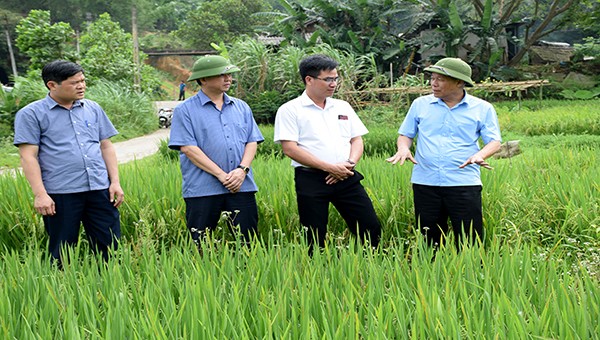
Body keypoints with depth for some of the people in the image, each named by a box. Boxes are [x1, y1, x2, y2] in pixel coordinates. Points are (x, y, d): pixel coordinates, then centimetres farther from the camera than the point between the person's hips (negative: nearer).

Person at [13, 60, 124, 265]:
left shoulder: (93, 108, 12)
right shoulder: (31, 114, -1)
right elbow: (28, 157, -6)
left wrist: (115, 181, 6)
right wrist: (40, 194, -13)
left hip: (100, 189, 4)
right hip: (60, 194, -3)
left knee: (110, 246, 5)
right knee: (62, 254, 7)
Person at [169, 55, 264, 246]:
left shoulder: (241, 107, 15)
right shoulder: (185, 110, 0)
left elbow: (252, 142, 11)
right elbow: (188, 148, -9)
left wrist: (242, 169, -8)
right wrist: (221, 175, -14)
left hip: (242, 187, 4)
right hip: (202, 190, -4)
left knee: (247, 243, 6)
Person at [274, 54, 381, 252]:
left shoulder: (343, 107, 15)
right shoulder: (290, 110, -2)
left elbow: (357, 140, 16)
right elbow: (289, 148, -10)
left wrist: (350, 163, -7)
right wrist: (330, 167, -14)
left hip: (347, 178, 5)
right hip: (311, 180, -4)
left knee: (371, 227, 0)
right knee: (315, 238, 2)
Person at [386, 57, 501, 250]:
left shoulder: (482, 108, 5)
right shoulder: (421, 104, 11)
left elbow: (494, 141, 1)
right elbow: (405, 134, 16)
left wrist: (480, 155, -20)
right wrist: (403, 148, -7)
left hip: (464, 183, -2)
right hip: (424, 182, 3)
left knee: (469, 241, -4)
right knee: (429, 240, 8)